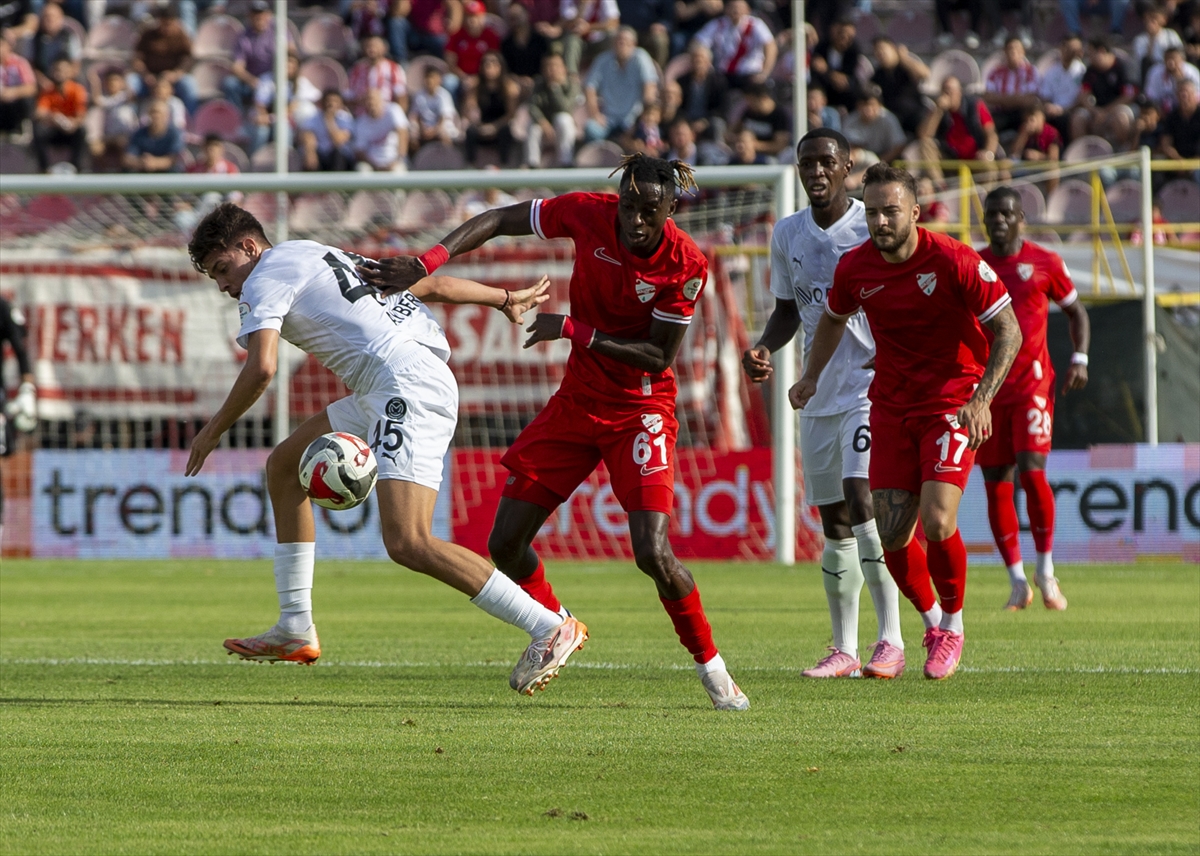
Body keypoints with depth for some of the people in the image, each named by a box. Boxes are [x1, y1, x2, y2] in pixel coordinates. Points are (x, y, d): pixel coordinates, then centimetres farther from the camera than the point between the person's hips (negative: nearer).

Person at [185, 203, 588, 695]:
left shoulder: (264, 279, 0)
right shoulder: (323, 258, 27)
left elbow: (261, 368, -14)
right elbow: (428, 284, 32)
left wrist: (213, 431, -2)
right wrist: (505, 300, 43)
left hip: (407, 385, -11)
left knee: (407, 543, -21)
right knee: (284, 467, 20)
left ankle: (551, 628, -22)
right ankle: (295, 630, 22)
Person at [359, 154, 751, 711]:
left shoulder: (686, 264, -20)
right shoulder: (589, 214, -14)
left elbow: (659, 356, -15)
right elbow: (500, 221, -4)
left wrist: (573, 330, -23)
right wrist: (429, 260, -17)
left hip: (641, 409, -4)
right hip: (578, 399, 4)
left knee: (653, 553, -19)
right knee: (505, 543, 2)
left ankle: (710, 665, 4)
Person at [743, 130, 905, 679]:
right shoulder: (787, 234, 9)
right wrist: (764, 348, -1)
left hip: (873, 382, -6)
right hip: (819, 392, 6)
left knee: (861, 495, -21)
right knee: (834, 522, 8)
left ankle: (891, 642, -18)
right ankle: (845, 651, 14)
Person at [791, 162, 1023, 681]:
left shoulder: (954, 262, -17)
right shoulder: (855, 268, -3)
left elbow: (1008, 332, -13)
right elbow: (834, 318, 20)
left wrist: (981, 399, -24)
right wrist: (812, 376, 10)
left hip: (953, 402, -4)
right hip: (891, 407, 4)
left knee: (937, 522, -20)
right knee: (892, 535, -3)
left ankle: (953, 625, 5)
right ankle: (931, 620, 24)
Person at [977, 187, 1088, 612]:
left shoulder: (1045, 263, 1)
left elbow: (1075, 311, 13)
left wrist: (1080, 359, -1)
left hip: (1033, 382, -3)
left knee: (1032, 470, -16)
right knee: (996, 483, 1)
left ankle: (1046, 572, -1)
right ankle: (1017, 583, 10)